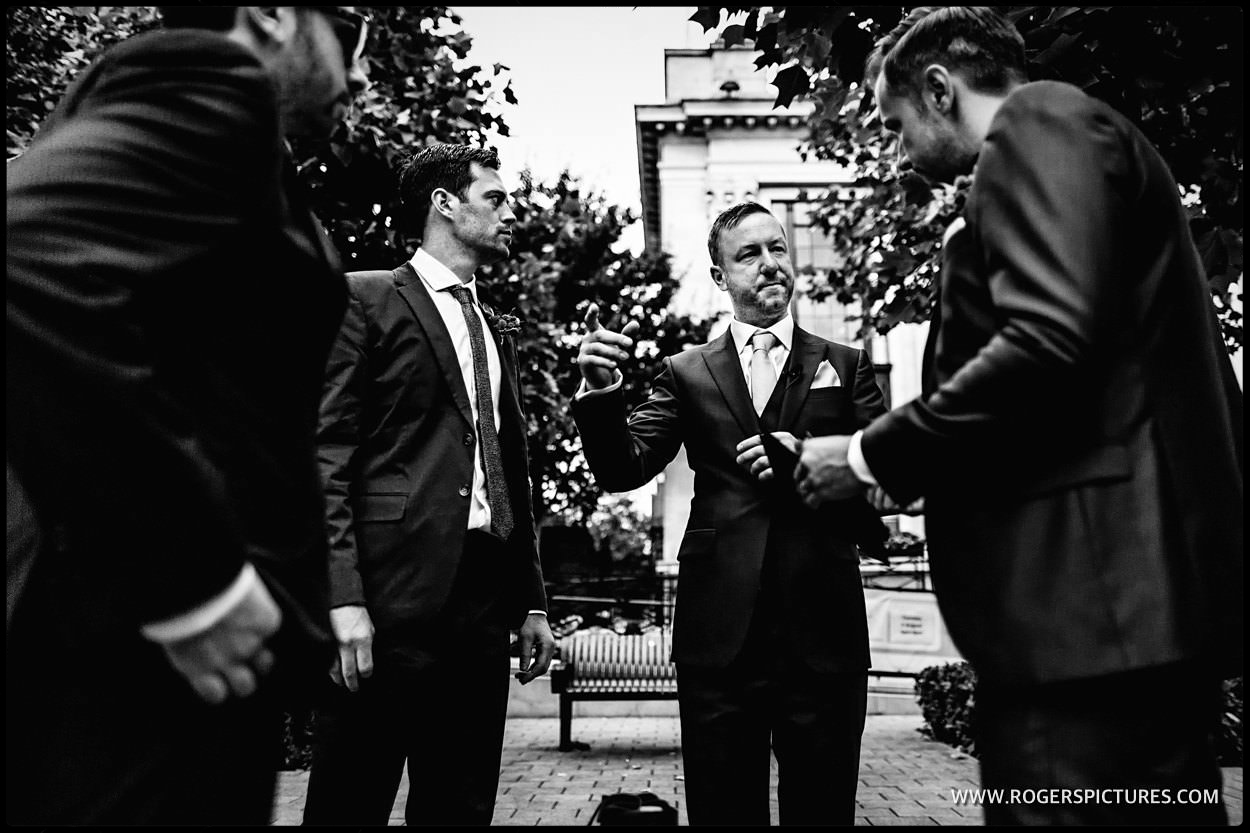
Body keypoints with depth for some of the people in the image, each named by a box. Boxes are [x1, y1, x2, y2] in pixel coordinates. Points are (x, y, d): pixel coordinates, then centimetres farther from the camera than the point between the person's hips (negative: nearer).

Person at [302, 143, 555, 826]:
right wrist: (343, 596, -16)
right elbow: (327, 455, -7)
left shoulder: (496, 333, 23)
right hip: (393, 591, -6)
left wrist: (531, 601, 16)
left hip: (485, 596, 7)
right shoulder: (365, 300, 2)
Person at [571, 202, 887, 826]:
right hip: (720, 634, 0)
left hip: (822, 630, 0)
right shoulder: (686, 373, 11)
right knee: (723, 809, 8)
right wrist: (601, 389, -17)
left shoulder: (845, 367, 11)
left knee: (822, 807, 6)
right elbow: (623, 470, 1)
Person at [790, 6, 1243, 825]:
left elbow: (1047, 341, -19)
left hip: (1088, 587, -10)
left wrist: (872, 455, -8)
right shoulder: (1064, 135, 26)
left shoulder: (1037, 123, -4)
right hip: (1138, 587, 10)